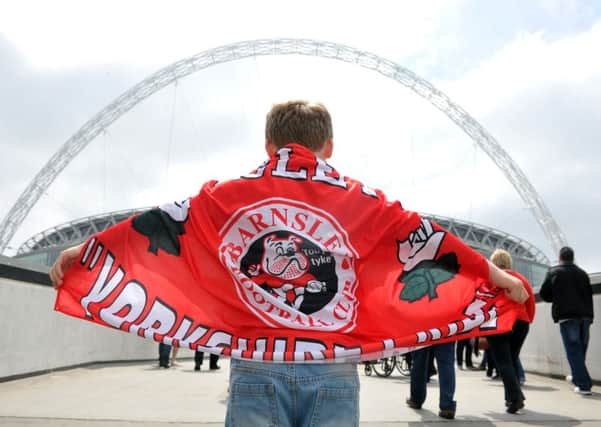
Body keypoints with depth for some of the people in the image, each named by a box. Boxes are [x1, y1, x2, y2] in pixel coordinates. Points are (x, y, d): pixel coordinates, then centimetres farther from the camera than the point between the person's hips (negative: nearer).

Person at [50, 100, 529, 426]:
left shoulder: (229, 197, 5)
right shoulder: (361, 201, 6)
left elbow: (154, 228, 9)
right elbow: (423, 239, 10)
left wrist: (87, 250, 20)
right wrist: (494, 275, 19)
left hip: (258, 367, 0)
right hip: (334, 370, 1)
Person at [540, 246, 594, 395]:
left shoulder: (553, 272, 1)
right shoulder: (582, 273, 14)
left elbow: (544, 294, 0)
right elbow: (589, 295, 16)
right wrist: (589, 314, 20)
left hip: (567, 315, -5)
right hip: (584, 315, 5)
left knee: (573, 350, -4)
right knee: (581, 349, 15)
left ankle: (584, 384, -9)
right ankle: (578, 377, 26)